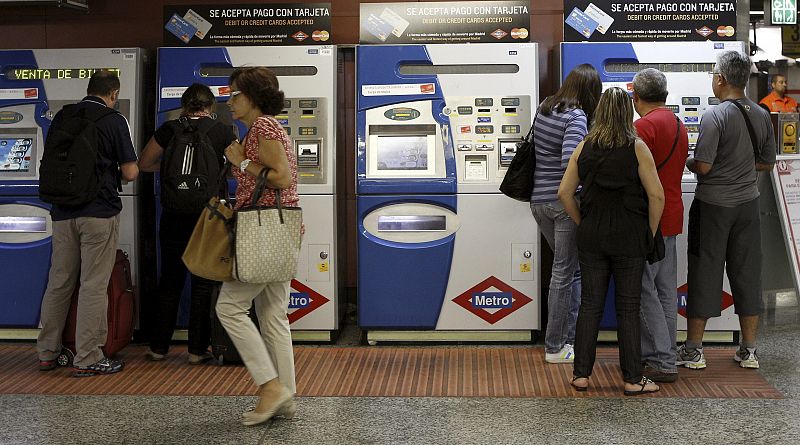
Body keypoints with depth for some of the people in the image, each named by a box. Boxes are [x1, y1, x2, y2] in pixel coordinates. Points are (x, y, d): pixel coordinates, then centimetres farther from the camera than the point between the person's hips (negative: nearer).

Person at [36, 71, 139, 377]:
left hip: (63, 212, 5)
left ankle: (47, 353, 22)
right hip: (99, 212, -5)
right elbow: (130, 173, -7)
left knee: (58, 283, 13)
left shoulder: (61, 117, 9)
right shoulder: (115, 121, -6)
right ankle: (87, 359, 3)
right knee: (93, 286, 0)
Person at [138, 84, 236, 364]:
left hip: (174, 217, 2)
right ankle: (197, 349, 8)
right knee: (204, 283, 7)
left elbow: (144, 164, 8)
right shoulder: (222, 133, -3)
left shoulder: (169, 130, 0)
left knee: (170, 281, 13)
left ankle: (158, 347, 18)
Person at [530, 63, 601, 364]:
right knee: (564, 272, 3)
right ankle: (555, 347, 12)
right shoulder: (577, 117, -15)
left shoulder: (543, 110, 9)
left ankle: (571, 336, 23)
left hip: (539, 201, 8)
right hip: (566, 201, -7)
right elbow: (570, 161, -28)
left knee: (570, 268, 19)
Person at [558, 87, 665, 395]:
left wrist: (582, 224, 12)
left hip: (592, 237, 3)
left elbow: (564, 192, 2)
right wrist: (650, 234, 1)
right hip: (629, 239, -3)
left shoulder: (584, 147, 2)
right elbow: (656, 196, -10)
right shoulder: (637, 148, -8)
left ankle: (581, 374, 13)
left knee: (590, 304, 9)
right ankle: (632, 379, 11)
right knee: (628, 308, 5)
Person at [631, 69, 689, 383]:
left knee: (644, 290, -4)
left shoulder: (644, 126, -15)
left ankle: (663, 362, -2)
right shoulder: (678, 125, 14)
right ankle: (661, 354, 21)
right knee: (665, 290, 13)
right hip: (671, 215, 9)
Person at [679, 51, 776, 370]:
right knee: (747, 273, 11)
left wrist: (687, 162, 1)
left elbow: (703, 166, -19)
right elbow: (767, 163, 11)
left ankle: (693, 349, 10)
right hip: (748, 203, 5)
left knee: (705, 273, 2)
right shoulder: (761, 116, 3)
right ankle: (748, 350, 18)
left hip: (713, 205, -5)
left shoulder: (715, 116, -16)